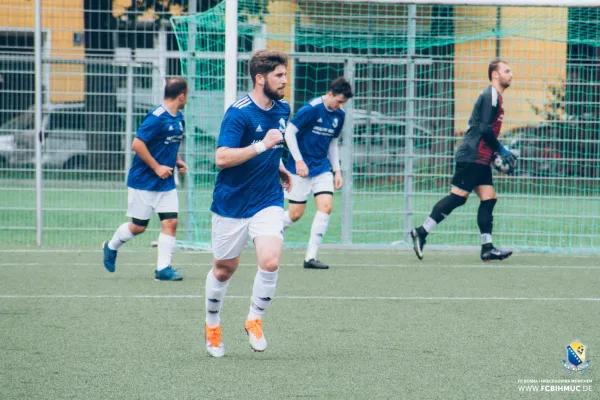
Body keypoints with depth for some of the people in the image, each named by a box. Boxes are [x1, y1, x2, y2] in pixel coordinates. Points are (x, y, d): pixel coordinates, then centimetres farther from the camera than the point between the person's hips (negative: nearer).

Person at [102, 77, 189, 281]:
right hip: (143, 181, -7)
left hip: (166, 183, 7)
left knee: (170, 222, -5)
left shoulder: (178, 118, 8)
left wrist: (177, 161, 8)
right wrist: (156, 167, -20)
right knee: (138, 226, 4)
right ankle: (111, 247, 31)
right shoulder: (157, 117, -19)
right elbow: (137, 144, -22)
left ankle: (163, 268, -1)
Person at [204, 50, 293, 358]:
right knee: (224, 269, 10)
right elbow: (221, 158, -26)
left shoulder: (282, 110, 5)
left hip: (268, 202, 4)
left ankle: (254, 320, 5)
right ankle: (212, 326, 34)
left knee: (270, 261, -18)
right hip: (232, 203, -4)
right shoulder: (239, 113, -17)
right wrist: (263, 145, -28)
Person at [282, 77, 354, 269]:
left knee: (326, 205, -12)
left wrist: (337, 170, 12)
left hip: (322, 167, 6)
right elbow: (289, 132, -13)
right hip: (301, 168, -6)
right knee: (296, 213, -3)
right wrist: (299, 160, -18)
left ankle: (311, 257, -8)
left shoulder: (339, 115, 5)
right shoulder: (311, 109, -16)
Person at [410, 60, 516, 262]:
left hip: (481, 160, 10)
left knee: (488, 198, 3)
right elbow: (485, 128, -19)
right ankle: (421, 232, -7)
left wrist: (499, 152, 14)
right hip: (471, 157, -10)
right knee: (458, 197, -11)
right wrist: (502, 150, -11)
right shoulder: (490, 95, -11)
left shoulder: (495, 97, 20)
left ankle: (487, 248, 0)